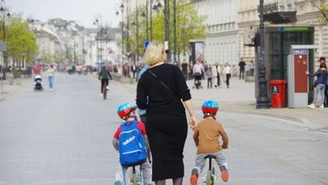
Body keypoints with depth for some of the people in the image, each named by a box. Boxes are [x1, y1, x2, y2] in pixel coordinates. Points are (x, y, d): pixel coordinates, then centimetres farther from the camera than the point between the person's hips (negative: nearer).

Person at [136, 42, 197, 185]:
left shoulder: (145, 77, 2)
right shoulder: (173, 70, -3)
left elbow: (141, 104, 0)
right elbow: (185, 95, -10)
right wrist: (192, 116, -8)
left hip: (155, 121, 1)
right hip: (176, 119, -1)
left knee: (159, 158, 3)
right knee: (176, 157, 11)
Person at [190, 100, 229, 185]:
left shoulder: (200, 124, 11)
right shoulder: (217, 124, 6)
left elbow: (195, 136, 21)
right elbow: (225, 137, 9)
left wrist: (197, 144, 42)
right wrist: (224, 146, 30)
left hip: (201, 150, 1)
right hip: (215, 149, -1)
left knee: (198, 166, 16)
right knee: (223, 162, 21)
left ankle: (194, 173, -21)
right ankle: (223, 169, -17)